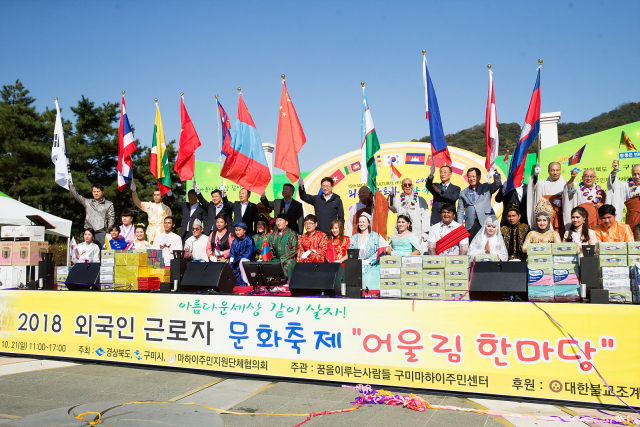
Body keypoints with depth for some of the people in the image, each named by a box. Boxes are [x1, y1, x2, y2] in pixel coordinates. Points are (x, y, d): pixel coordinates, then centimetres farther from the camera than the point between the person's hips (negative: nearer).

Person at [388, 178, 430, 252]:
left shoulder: (420, 200, 12)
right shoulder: (399, 200, 14)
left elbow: (426, 216, 7)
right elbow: (394, 209, -8)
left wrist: (425, 233, -3)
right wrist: (391, 196, -26)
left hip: (418, 235, -1)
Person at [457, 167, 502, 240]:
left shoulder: (486, 187, 13)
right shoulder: (463, 193, 17)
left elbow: (498, 184, -6)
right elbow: (460, 211, 15)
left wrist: (495, 173, -21)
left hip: (486, 223, -2)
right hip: (470, 225, 2)